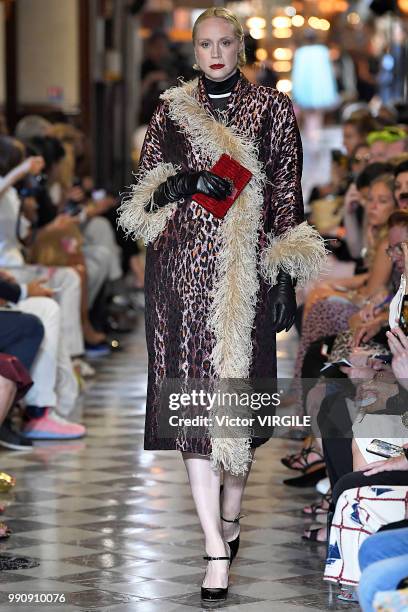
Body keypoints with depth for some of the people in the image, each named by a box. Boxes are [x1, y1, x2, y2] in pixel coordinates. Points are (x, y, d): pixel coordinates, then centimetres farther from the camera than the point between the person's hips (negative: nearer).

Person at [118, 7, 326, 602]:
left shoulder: (272, 109, 7)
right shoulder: (171, 112, 11)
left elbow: (287, 197, 5)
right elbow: (143, 192, 10)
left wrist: (286, 275, -2)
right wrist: (188, 181, -11)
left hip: (246, 271, 0)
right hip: (182, 268, 0)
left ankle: (230, 516, 26)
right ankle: (217, 550, -8)